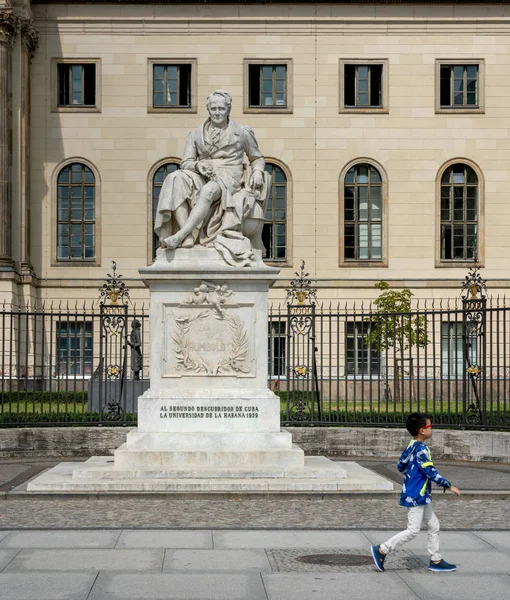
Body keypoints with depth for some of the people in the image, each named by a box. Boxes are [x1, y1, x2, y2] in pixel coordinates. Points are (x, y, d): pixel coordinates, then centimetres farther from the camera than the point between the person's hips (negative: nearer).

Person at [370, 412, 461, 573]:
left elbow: (400, 466, 17)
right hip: (416, 497, -10)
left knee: (434, 526, 14)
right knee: (413, 530, -4)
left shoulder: (410, 447, 7)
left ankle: (436, 560, 19)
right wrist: (448, 486, -20)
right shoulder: (421, 449, -22)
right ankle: (382, 550, 1)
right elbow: (431, 472, -25)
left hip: (421, 496, 10)